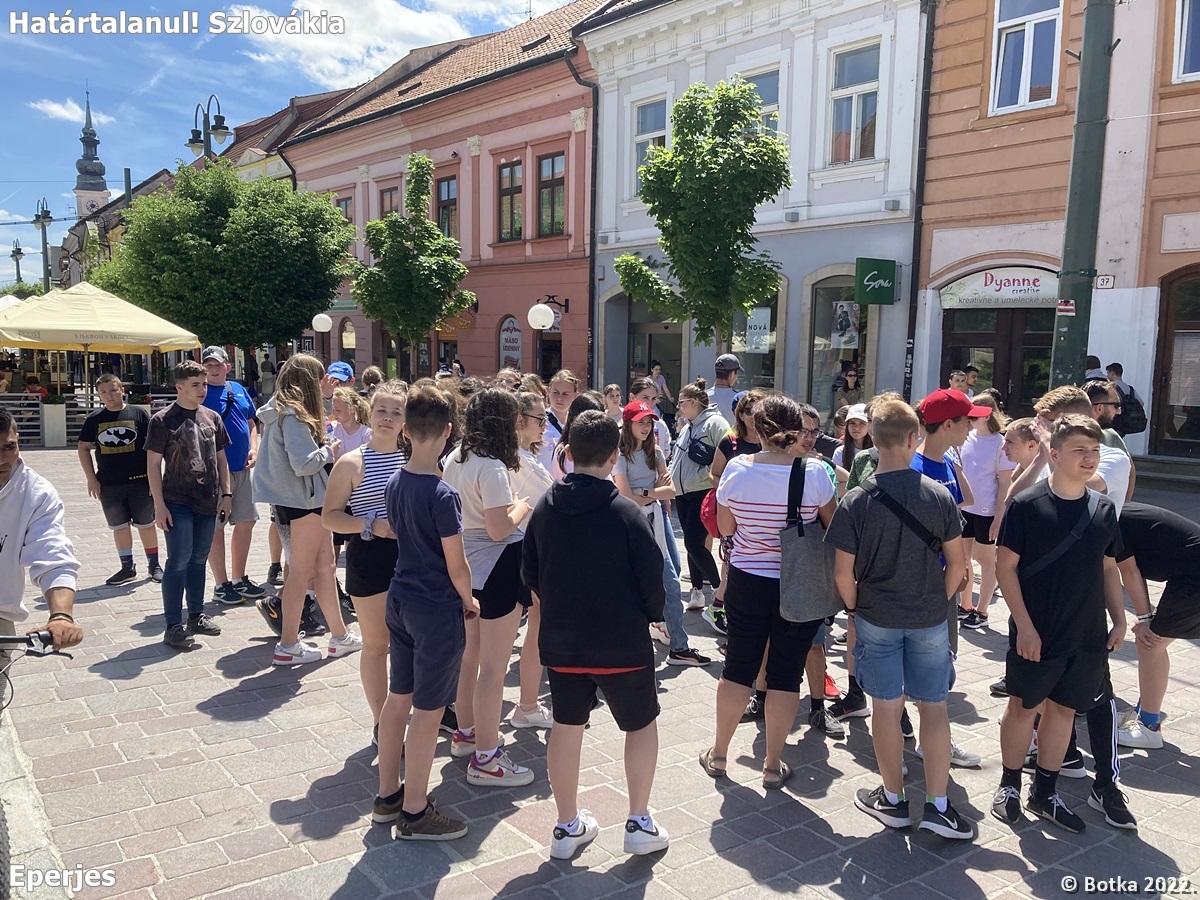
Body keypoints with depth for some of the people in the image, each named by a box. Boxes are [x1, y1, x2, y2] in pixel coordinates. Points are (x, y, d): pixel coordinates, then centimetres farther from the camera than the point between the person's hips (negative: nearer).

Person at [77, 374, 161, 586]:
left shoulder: (139, 414, -1)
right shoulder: (94, 420, 5)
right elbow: (84, 448, 10)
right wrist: (91, 478, 3)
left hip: (140, 481, -3)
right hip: (109, 485, 3)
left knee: (146, 524, 5)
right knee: (120, 526, 11)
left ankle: (154, 564, 18)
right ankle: (127, 567, 21)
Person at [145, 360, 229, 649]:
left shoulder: (212, 417, 9)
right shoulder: (162, 420, -6)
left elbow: (221, 458, 15)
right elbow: (153, 464, -6)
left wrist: (226, 494, 9)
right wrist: (159, 505, -10)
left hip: (208, 502, 5)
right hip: (177, 503, -5)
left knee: (199, 559, 13)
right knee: (179, 561, -5)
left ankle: (196, 615, 25)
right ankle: (173, 626, 2)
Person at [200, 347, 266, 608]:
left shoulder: (238, 389, 12)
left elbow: (252, 422, 20)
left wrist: (254, 448, 3)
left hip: (243, 468, 6)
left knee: (246, 523, 11)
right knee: (216, 527, 1)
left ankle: (239, 579, 25)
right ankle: (222, 585, 11)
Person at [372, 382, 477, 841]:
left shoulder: (394, 483, 2)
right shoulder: (443, 494, -22)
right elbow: (456, 565, -18)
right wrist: (468, 600, 1)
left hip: (400, 599, 8)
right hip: (437, 608, -8)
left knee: (398, 697, 18)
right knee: (428, 710, 4)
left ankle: (387, 795, 33)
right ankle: (414, 812, 17)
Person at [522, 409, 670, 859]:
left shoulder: (545, 507, -4)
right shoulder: (625, 512, -18)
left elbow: (530, 572, 6)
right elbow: (652, 577, -13)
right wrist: (652, 614, 7)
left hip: (560, 641, 4)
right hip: (622, 643, -4)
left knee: (566, 726, 16)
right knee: (642, 723, 16)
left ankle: (568, 826, 26)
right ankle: (640, 824, 20)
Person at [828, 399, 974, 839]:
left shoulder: (856, 502, -13)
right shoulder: (939, 496, -8)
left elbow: (843, 572, -12)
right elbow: (956, 560, -2)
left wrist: (854, 607, 4)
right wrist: (941, 600, 11)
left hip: (877, 618, -1)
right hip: (929, 618, 1)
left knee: (887, 707, 9)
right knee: (934, 707, 11)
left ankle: (893, 799, 23)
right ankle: (938, 806, 15)